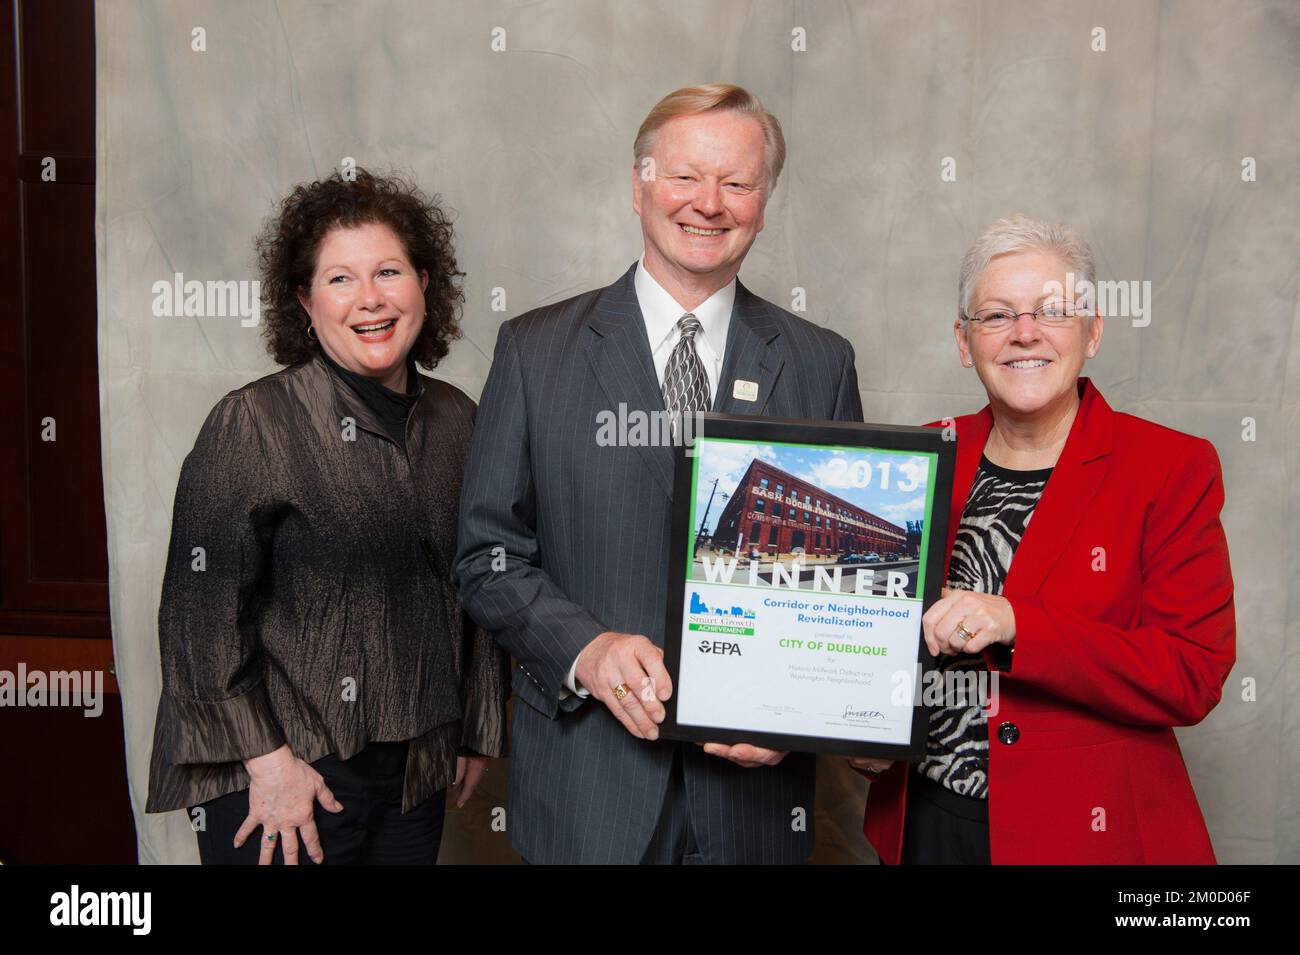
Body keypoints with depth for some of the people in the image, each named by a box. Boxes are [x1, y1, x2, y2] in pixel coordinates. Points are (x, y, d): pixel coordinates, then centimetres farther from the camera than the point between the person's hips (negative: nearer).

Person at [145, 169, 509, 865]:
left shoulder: (457, 421, 3)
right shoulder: (252, 423, -11)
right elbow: (204, 611, -12)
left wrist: (480, 729, 13)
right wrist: (266, 759, -14)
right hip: (280, 779, -4)